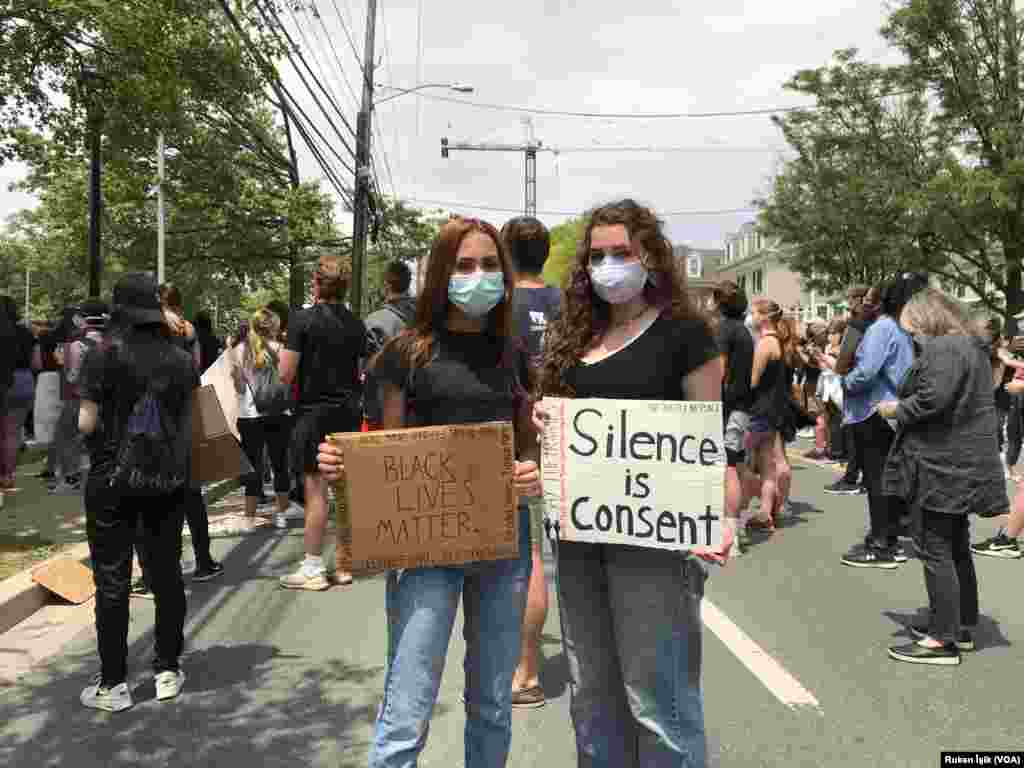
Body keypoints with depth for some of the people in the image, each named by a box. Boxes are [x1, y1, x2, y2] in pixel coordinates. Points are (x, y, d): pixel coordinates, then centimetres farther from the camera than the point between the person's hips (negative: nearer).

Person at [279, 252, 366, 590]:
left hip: (314, 412, -5)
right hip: (349, 412, 5)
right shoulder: (356, 324, 6)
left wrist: (285, 350, 7)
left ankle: (313, 568, 6)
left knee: (315, 490, 0)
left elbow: (286, 374, -12)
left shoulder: (302, 320, -10)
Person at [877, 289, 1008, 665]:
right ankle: (962, 627, 28)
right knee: (956, 548, 18)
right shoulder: (970, 346, 17)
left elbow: (931, 399, -27)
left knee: (935, 550, -4)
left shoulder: (943, 348, -16)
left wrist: (896, 409, -10)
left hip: (940, 464, -11)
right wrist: (902, 406, 12)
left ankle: (943, 639, 1)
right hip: (962, 463, 11)